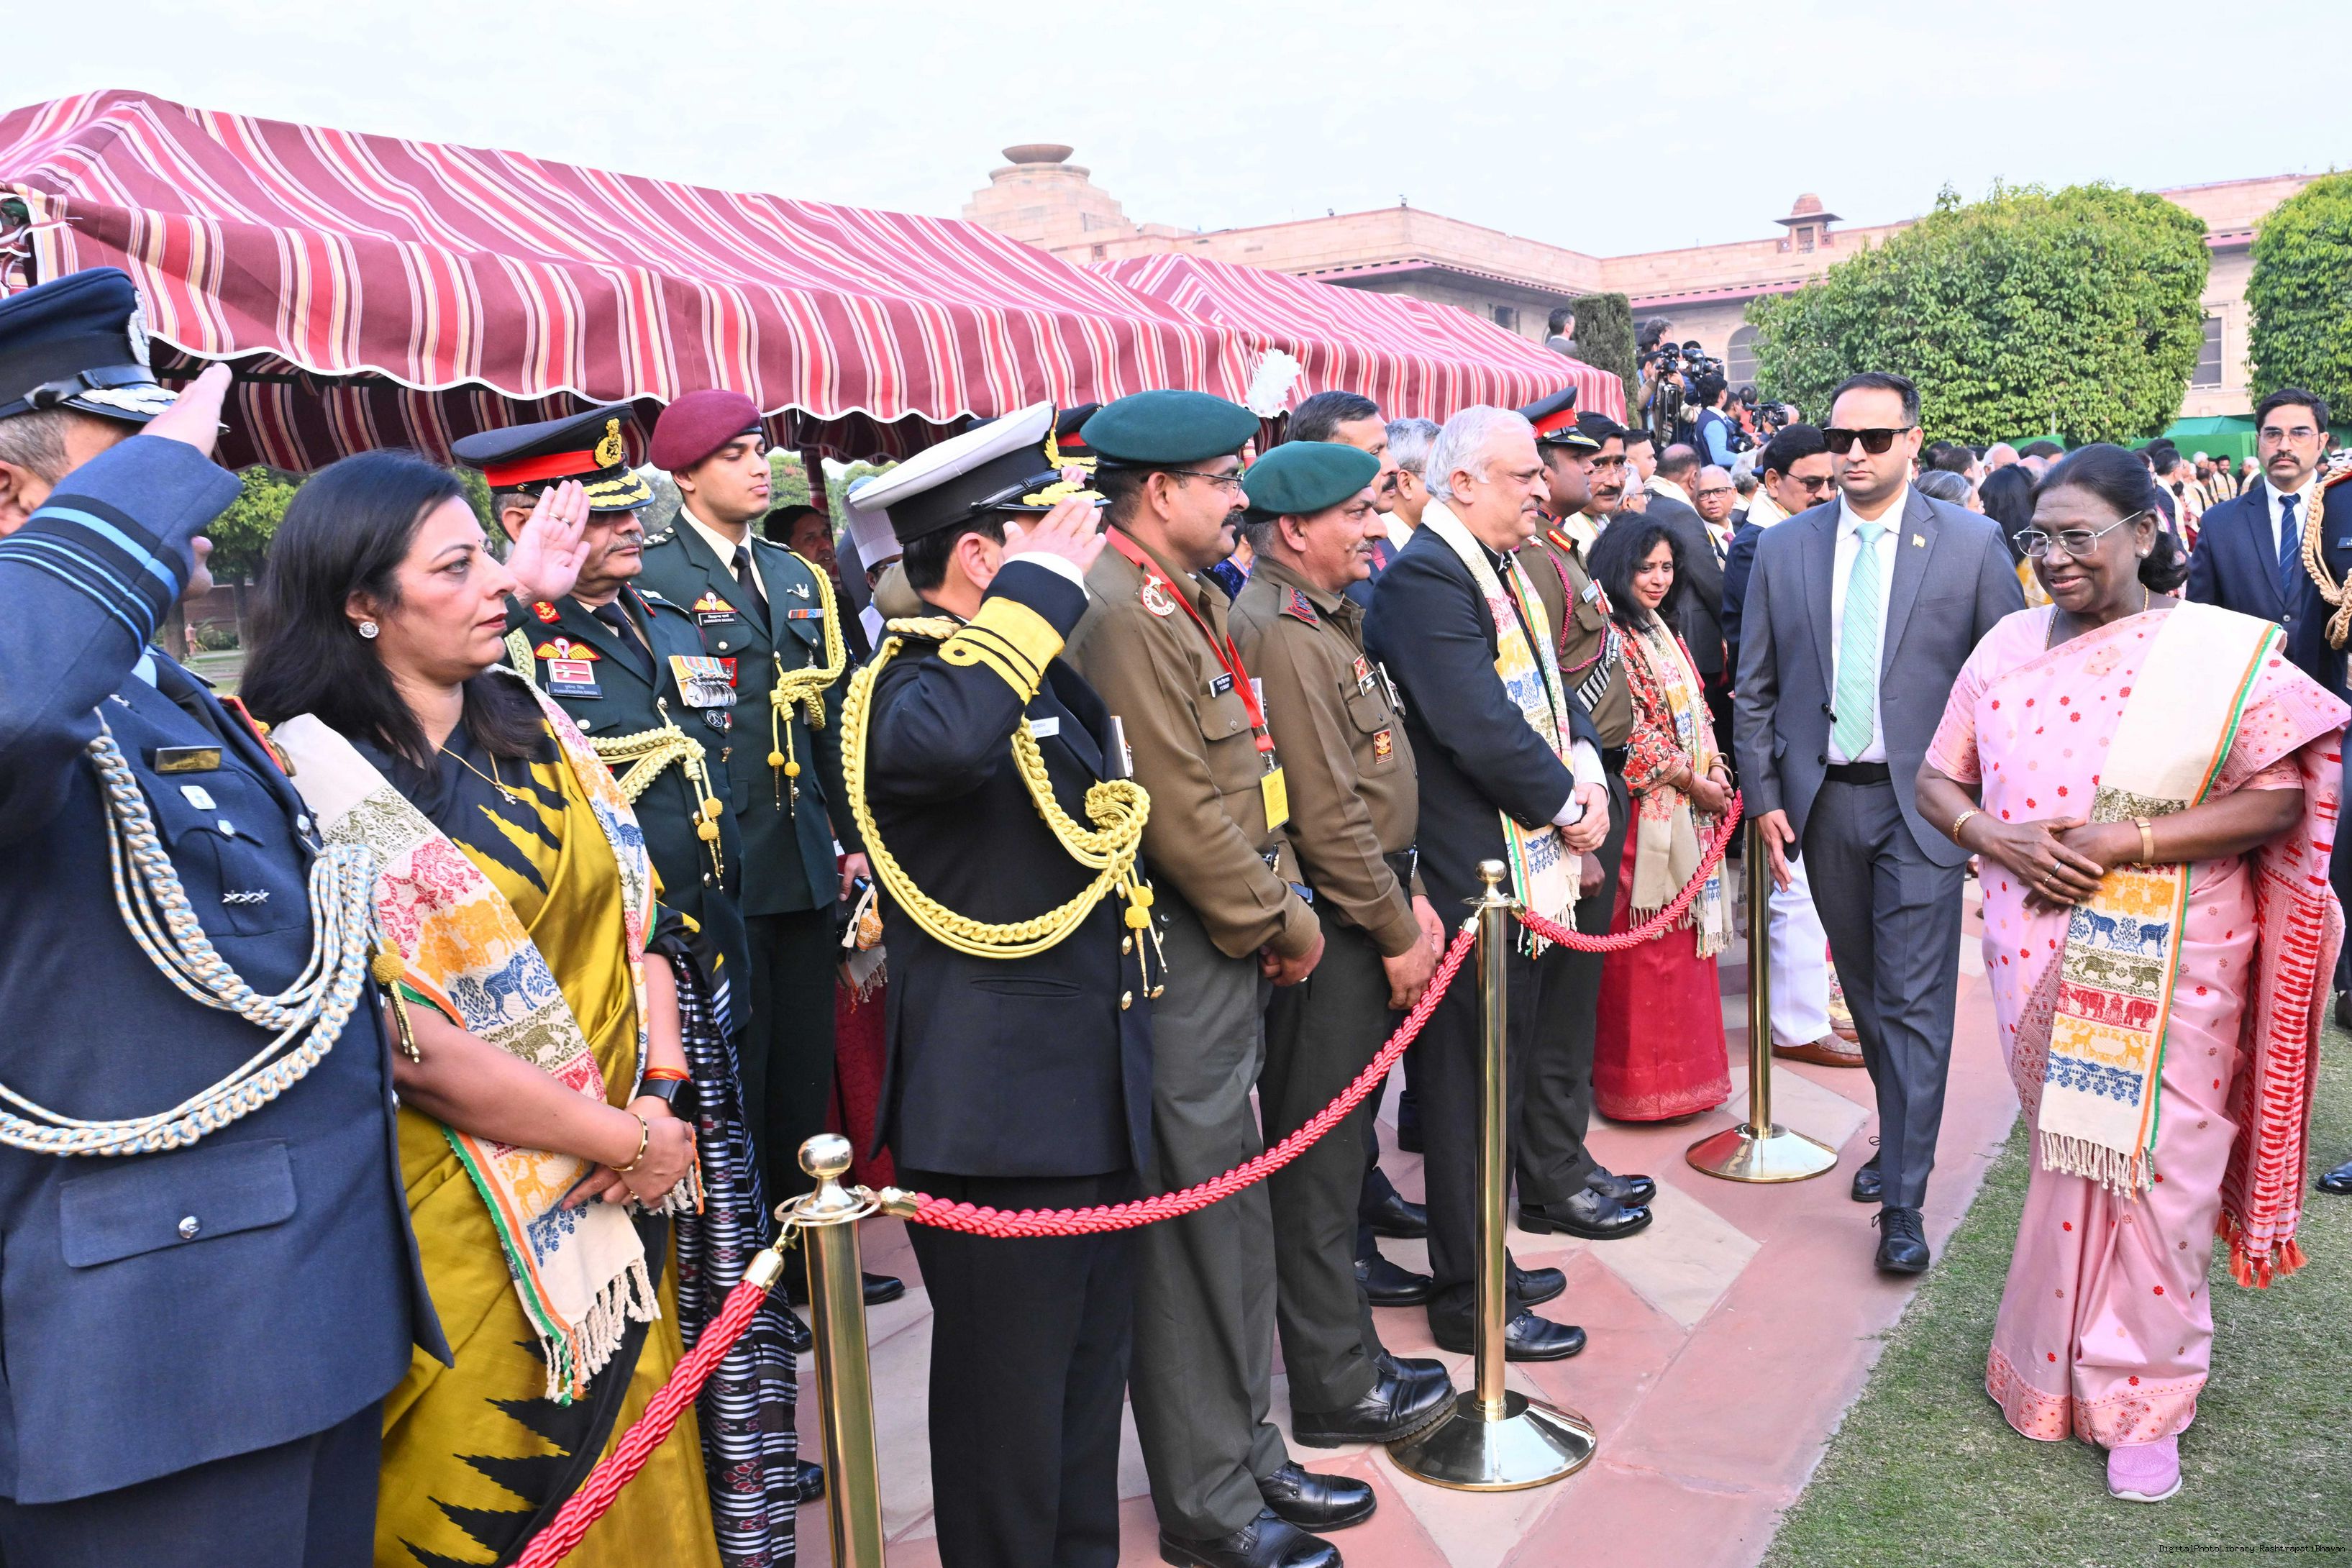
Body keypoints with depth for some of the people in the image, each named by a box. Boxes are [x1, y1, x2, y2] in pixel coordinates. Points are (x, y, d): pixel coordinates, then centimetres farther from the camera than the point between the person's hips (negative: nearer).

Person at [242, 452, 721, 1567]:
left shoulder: (528, 719, 5)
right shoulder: (317, 773, -15)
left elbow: (640, 904, 6)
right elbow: (412, 1045, -20)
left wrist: (663, 1094, -7)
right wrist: (629, 1140, -15)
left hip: (624, 1185, 6)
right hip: (477, 1220, -6)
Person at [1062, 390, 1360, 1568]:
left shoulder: (1192, 597, 14)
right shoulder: (1120, 610, -19)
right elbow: (1180, 814, -22)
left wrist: (1280, 912, 8)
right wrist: (1282, 923, -10)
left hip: (1229, 955, 10)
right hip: (1178, 969, -10)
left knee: (1234, 1222, 19)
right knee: (1194, 1237, 3)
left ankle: (1249, 1460, 35)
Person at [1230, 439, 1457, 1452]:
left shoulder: (1329, 618, 14)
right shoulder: (1280, 635, -19)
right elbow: (1326, 813, -21)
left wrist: (1410, 895, 13)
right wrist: (1397, 933, -13)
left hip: (1367, 913, 10)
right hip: (1328, 930, -10)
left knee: (1341, 1144, 18)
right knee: (1320, 1157, 1)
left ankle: (1340, 1350, 31)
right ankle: (1336, 1388, 14)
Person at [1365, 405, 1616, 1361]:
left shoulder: (1502, 568, 14)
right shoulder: (1425, 577, -17)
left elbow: (1549, 689, 17)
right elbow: (1479, 726, -24)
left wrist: (1585, 771, -1)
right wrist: (1564, 806, -11)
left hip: (1528, 868, 10)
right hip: (1474, 877, -10)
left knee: (1506, 1074, 19)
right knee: (1473, 1089, 1)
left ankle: (1487, 1258, 35)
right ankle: (1471, 1300, 15)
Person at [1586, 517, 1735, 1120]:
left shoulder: (1662, 631, 17)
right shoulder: (1611, 635, -12)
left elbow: (1696, 714, 18)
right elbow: (1632, 733, -17)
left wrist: (1717, 771, 2)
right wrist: (1695, 785, -12)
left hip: (1688, 808, 9)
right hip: (1644, 810, -9)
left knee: (1683, 940, 14)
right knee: (1646, 947, -3)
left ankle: (1681, 1067, 25)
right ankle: (1642, 1079, 7)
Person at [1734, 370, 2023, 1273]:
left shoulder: (1973, 544, -2)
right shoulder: (1783, 548, 5)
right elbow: (1756, 690, 7)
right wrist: (1763, 795, 1)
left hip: (1922, 802, -3)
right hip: (1823, 801, 3)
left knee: (1914, 1001, -4)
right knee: (1865, 991, 16)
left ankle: (1903, 1203, 3)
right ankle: (1900, 1134, 36)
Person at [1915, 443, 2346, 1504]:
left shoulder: (2223, 651, -6)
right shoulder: (2007, 648, 5)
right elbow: (1937, 781, 8)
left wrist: (2125, 841, -19)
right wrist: (2001, 839, -12)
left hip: (2166, 968, -3)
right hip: (2037, 958, 3)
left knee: (2147, 1168, 1)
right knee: (2061, 1156, 14)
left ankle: (2139, 1398, 18)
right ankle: (2059, 1361, 33)